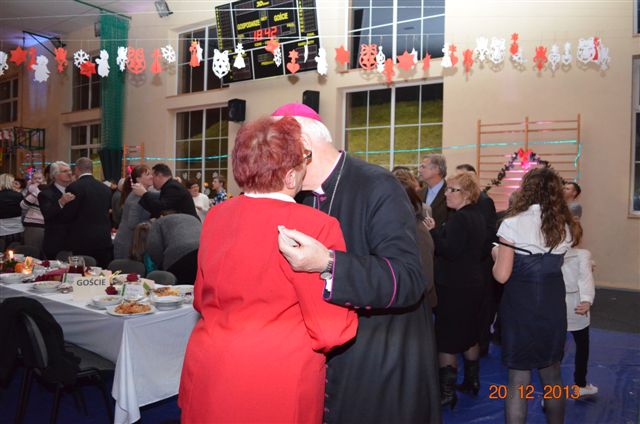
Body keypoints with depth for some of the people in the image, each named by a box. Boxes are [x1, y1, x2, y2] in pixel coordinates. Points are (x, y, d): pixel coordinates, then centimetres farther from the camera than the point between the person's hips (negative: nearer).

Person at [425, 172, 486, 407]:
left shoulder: (458, 219, -19)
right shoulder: (477, 217, 12)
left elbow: (449, 251, -27)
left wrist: (432, 231, -19)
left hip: (454, 286, -10)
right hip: (473, 283, 10)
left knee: (446, 339, -1)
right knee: (469, 334, 20)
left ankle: (446, 391, 5)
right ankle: (472, 381, 33)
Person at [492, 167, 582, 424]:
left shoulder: (513, 224, -13)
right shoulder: (566, 226, 2)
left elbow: (502, 275, -14)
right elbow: (554, 263, 7)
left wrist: (497, 254, 4)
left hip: (520, 306, -4)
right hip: (553, 305, 5)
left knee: (518, 379, 5)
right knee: (552, 375, 21)